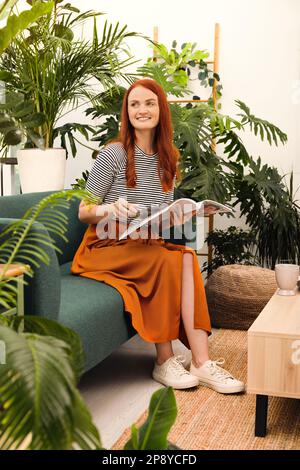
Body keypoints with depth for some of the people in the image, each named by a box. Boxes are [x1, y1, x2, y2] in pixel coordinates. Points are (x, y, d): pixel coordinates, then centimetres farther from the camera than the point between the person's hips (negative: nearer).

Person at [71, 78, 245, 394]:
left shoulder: (168, 159, 12)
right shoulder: (114, 154, -7)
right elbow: (83, 212, -6)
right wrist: (109, 209, -28)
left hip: (146, 245, 5)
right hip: (105, 247, -5)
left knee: (187, 257, -26)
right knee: (167, 260, -31)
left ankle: (201, 362, -30)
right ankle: (164, 362, -22)